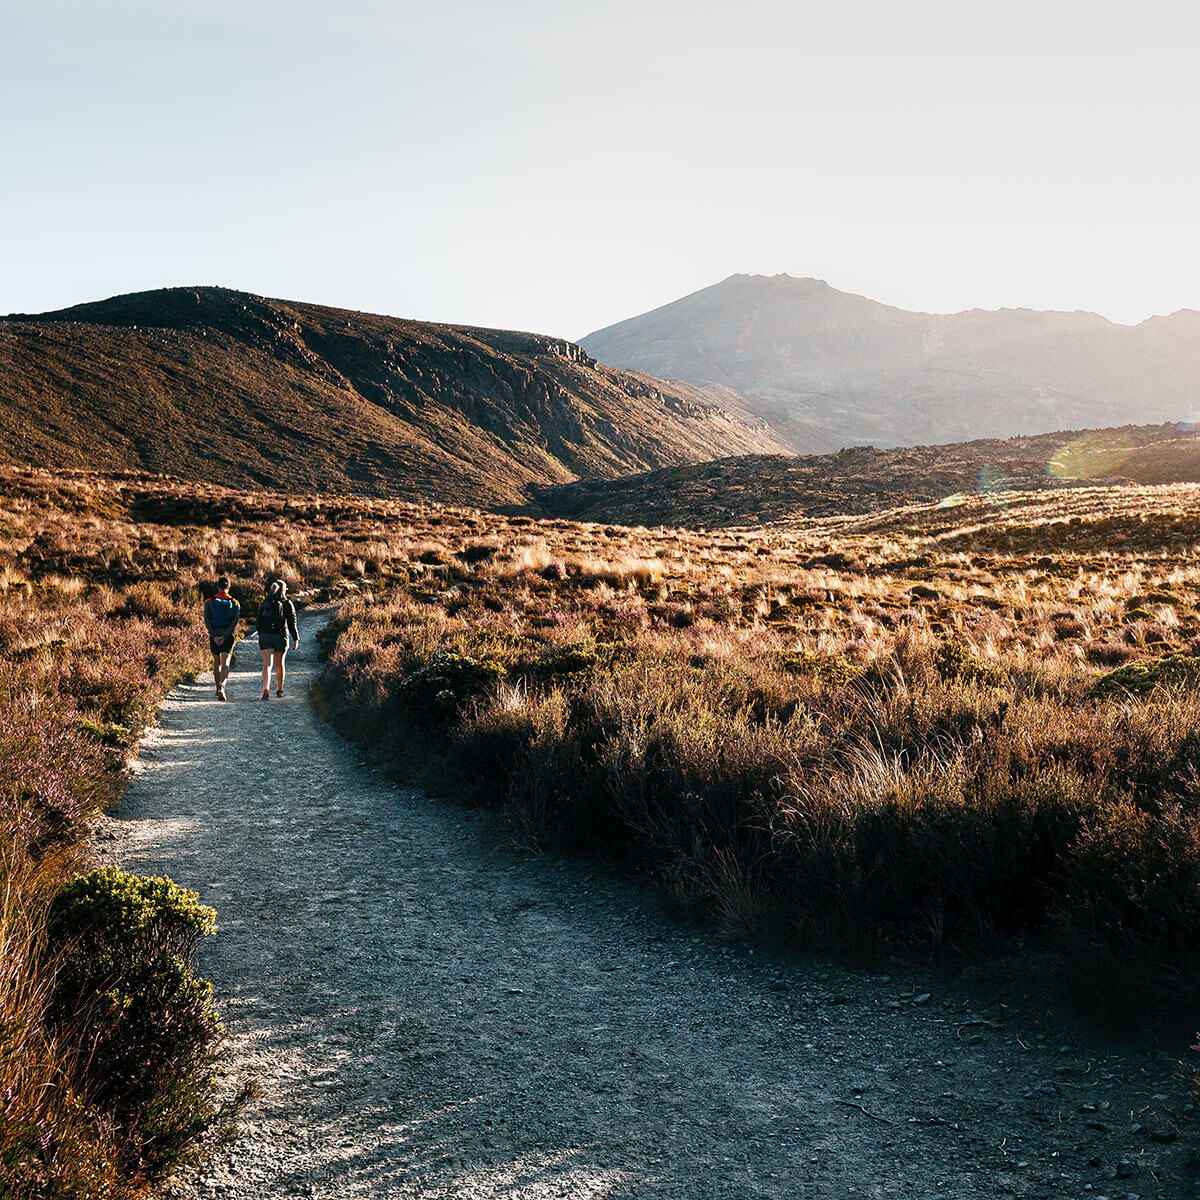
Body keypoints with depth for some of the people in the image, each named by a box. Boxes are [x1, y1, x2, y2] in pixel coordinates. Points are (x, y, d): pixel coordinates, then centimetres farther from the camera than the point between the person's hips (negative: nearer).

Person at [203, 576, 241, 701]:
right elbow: (234, 622, -9)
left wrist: (215, 636, -10)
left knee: (216, 664, 18)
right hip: (229, 637, -1)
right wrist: (224, 636, -11)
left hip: (214, 637, 1)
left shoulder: (209, 602, 2)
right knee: (225, 664, -8)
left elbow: (207, 620, -7)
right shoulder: (235, 603, 1)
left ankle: (218, 688, 28)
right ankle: (222, 687, -30)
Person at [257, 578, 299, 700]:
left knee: (267, 664, -7)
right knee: (279, 664, 17)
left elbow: (259, 622, 10)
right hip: (281, 637, -1)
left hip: (265, 636, 1)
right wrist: (296, 639, -5)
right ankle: (279, 689, 30)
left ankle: (266, 689, -27)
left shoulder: (264, 603, 6)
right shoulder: (288, 604, -3)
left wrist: (261, 636, 21)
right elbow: (292, 623, -7)